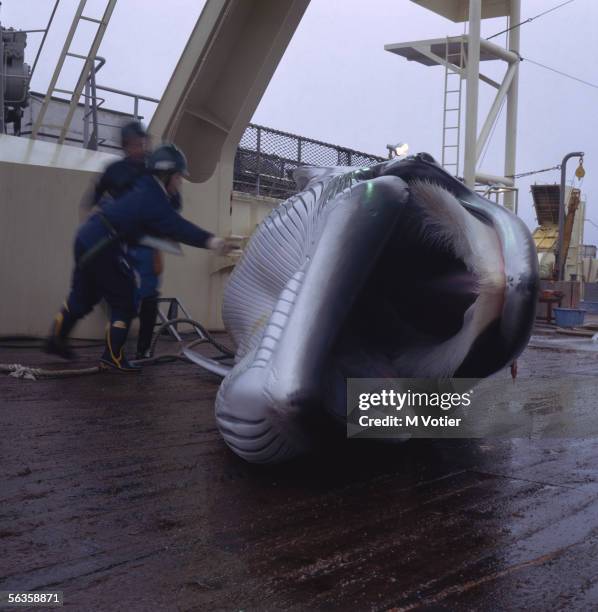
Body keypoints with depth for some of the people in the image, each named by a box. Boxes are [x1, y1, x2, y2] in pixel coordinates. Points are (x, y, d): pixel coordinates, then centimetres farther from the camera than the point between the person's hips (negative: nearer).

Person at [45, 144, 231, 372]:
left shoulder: (146, 192, 13)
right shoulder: (153, 201, -17)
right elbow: (178, 227, -30)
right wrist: (208, 241, -41)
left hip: (86, 237, 10)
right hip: (102, 246, -10)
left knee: (82, 296, 23)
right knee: (123, 302, 2)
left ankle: (56, 340, 37)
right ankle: (113, 358, 8)